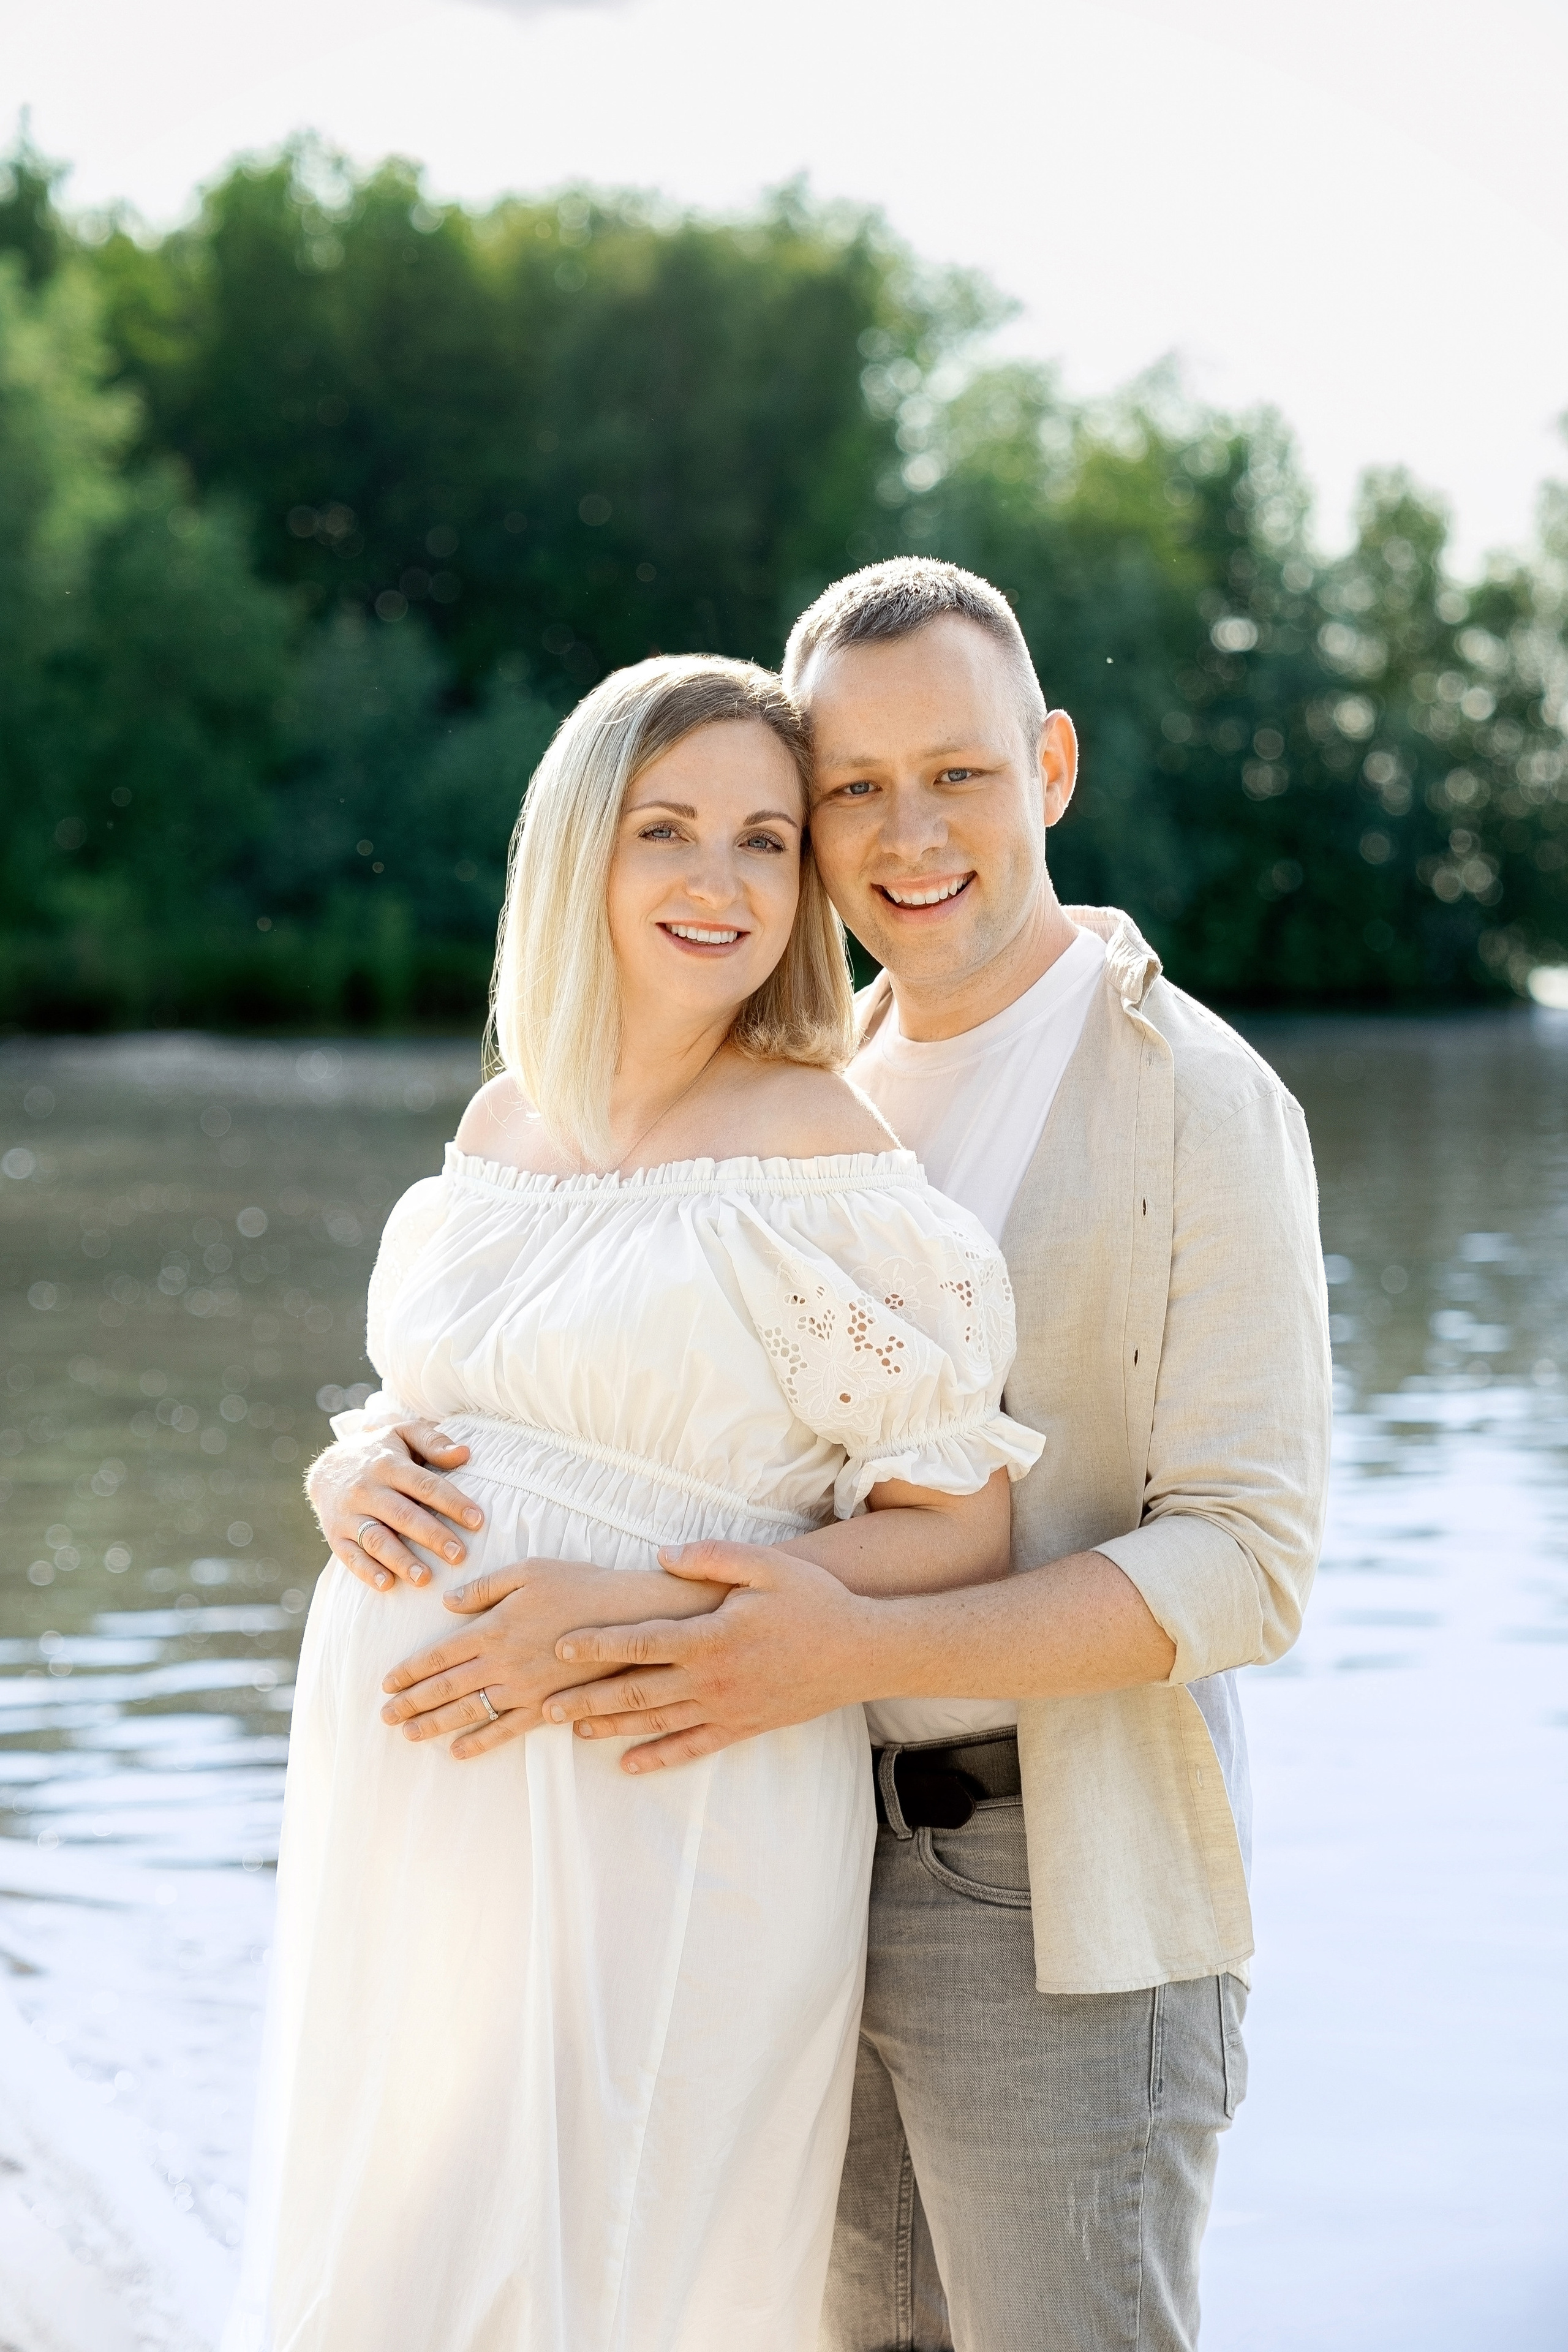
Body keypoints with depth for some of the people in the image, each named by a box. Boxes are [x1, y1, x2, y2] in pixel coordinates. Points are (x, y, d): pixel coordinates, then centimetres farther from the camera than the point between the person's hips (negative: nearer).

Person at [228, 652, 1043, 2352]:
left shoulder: (818, 1153, -11)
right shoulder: (501, 1124, 8)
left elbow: (957, 1526, -12)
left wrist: (631, 1612, -20)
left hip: (668, 1817, -6)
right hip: (412, 1810, 6)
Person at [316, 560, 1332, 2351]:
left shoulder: (1200, 1104, -12)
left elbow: (1245, 1565, -17)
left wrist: (855, 1650, -28)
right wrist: (378, 1462, -14)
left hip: (1063, 1914, -6)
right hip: (819, 1871, 7)